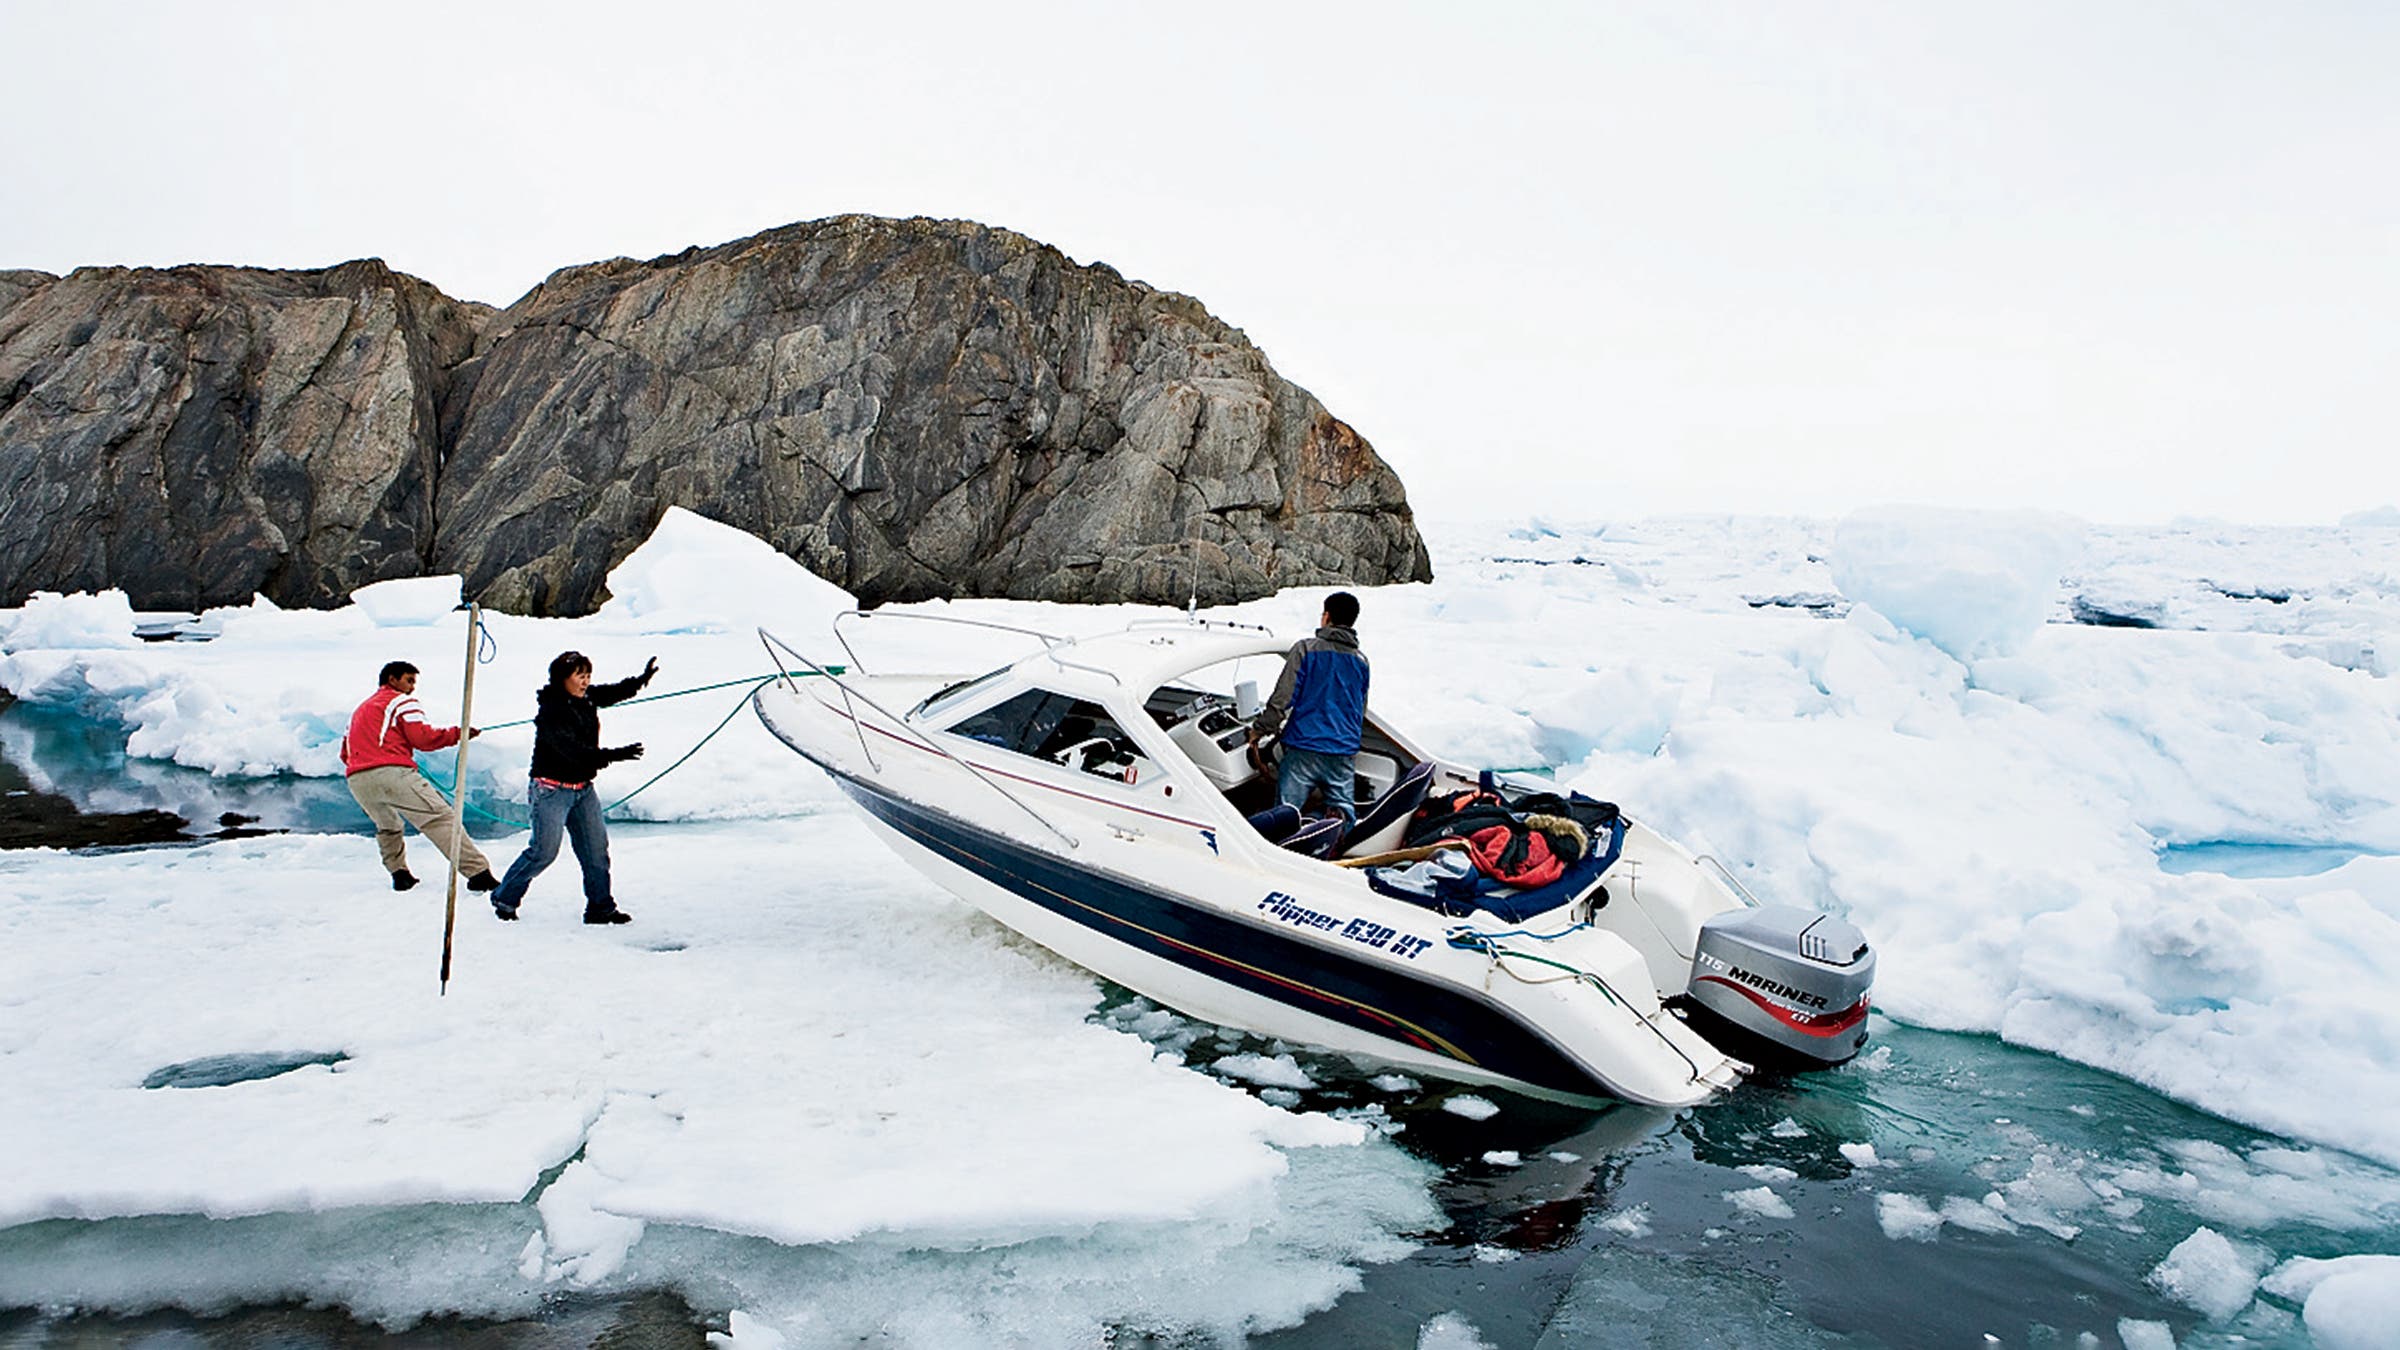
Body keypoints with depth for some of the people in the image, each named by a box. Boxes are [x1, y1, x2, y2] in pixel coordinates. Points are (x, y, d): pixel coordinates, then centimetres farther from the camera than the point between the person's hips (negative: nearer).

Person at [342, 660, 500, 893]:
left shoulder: (360, 710, 31)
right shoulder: (401, 701, 9)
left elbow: (345, 753, 28)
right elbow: (422, 737, -4)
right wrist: (458, 734, 5)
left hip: (357, 781, 7)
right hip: (392, 773, -7)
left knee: (387, 827, 32)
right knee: (441, 818, -12)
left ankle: (399, 874, 23)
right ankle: (478, 872, -23)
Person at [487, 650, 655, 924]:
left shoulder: (586, 698, 2)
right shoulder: (551, 710, -20)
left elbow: (614, 692, 21)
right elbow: (573, 750, -28)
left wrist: (642, 679, 7)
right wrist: (613, 755, -34)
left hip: (583, 788, 8)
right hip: (552, 789, -7)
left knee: (596, 847, 4)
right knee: (544, 850, -4)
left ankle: (600, 907, 10)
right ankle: (504, 897, 16)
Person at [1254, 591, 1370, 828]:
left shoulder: (1306, 649, -2)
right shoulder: (1361, 661, 13)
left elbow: (1283, 698, -6)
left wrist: (1260, 729, 5)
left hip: (1304, 748, -4)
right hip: (1344, 752, 4)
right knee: (1345, 812, 9)